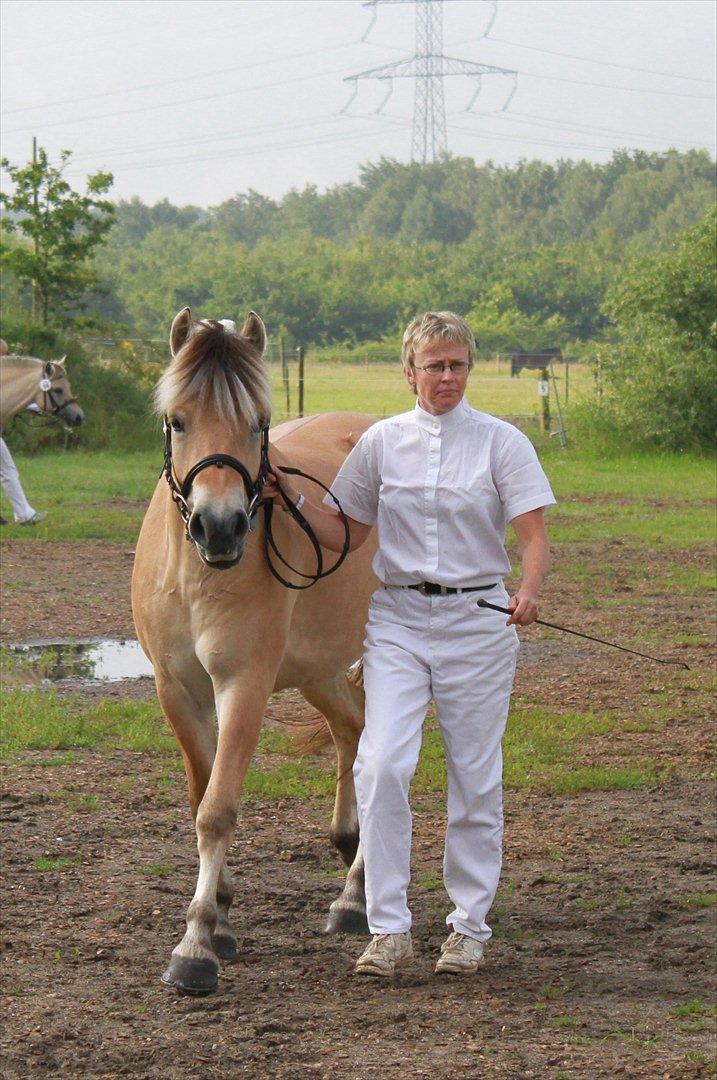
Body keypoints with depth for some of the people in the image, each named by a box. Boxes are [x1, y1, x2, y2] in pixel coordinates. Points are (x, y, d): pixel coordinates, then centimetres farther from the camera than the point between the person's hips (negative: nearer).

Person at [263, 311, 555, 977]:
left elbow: (535, 537, -8)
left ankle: (469, 927, 18)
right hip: (397, 618, 1)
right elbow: (346, 535, 13)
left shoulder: (501, 442, -1)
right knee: (382, 765, -14)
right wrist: (294, 502, -5)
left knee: (475, 779, 4)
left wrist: (527, 591, -28)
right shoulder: (382, 442, 6)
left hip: (477, 619, -1)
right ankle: (388, 929, -8)